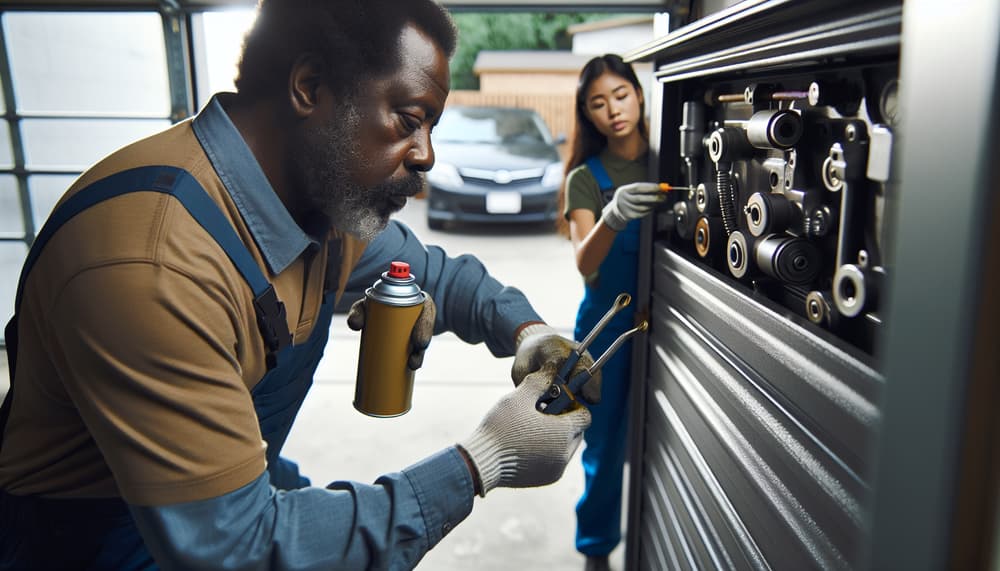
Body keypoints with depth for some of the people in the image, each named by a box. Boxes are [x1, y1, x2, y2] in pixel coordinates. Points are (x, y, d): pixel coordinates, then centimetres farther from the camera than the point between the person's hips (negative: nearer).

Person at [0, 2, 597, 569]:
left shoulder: (329, 193, -8)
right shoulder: (152, 265, -33)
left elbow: (428, 268, 9)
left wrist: (524, 329, -10)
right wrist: (483, 463, -27)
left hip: (241, 491, 6)